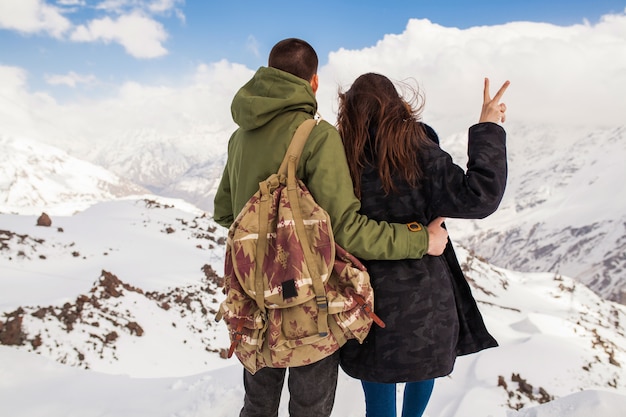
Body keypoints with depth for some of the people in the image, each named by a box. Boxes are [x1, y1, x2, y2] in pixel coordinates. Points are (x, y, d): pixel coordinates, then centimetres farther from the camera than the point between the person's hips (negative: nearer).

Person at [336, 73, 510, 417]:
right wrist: (488, 129, -9)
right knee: (423, 369, 29)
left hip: (367, 299, 1)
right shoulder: (417, 151, -13)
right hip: (420, 298, -1)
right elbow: (477, 197, -16)